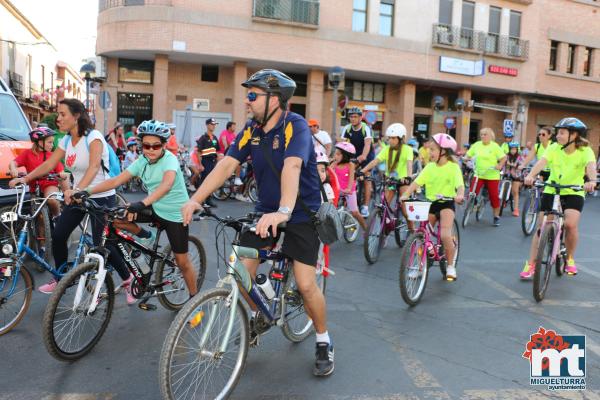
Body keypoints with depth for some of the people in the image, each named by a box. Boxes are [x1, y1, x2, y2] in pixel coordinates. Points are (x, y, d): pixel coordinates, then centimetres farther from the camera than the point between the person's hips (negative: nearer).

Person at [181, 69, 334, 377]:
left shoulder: (295, 126, -20)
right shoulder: (251, 130, -2)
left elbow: (292, 167, -37)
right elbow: (227, 164, -11)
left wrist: (284, 211, -52)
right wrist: (196, 199, -23)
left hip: (301, 213, -5)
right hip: (266, 210, 5)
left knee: (306, 285, -10)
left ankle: (324, 342, 16)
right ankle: (257, 316, 29)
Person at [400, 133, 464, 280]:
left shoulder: (453, 167, -7)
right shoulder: (429, 167, 3)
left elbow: (460, 185, -19)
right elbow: (416, 182, -6)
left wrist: (460, 195, -41)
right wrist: (406, 194, -22)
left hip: (446, 203, -4)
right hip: (430, 203, 4)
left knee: (445, 235, -20)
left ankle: (450, 266, 2)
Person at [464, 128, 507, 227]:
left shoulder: (495, 146, -4)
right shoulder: (476, 145, 4)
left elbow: (504, 157, -2)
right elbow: (468, 155, 10)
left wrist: (500, 166, -17)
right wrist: (465, 159, -10)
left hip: (492, 176, -2)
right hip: (478, 174, 2)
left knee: (494, 196, 2)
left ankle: (496, 217, 16)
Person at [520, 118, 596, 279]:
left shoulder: (585, 151, -12)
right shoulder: (554, 148, -9)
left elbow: (591, 165, -32)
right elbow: (542, 162, -26)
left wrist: (591, 181, -53)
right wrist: (531, 175, -46)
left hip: (574, 193, -2)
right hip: (551, 192, 2)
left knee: (570, 224, -22)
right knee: (541, 228, -1)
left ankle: (570, 259, 5)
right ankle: (531, 264, 9)